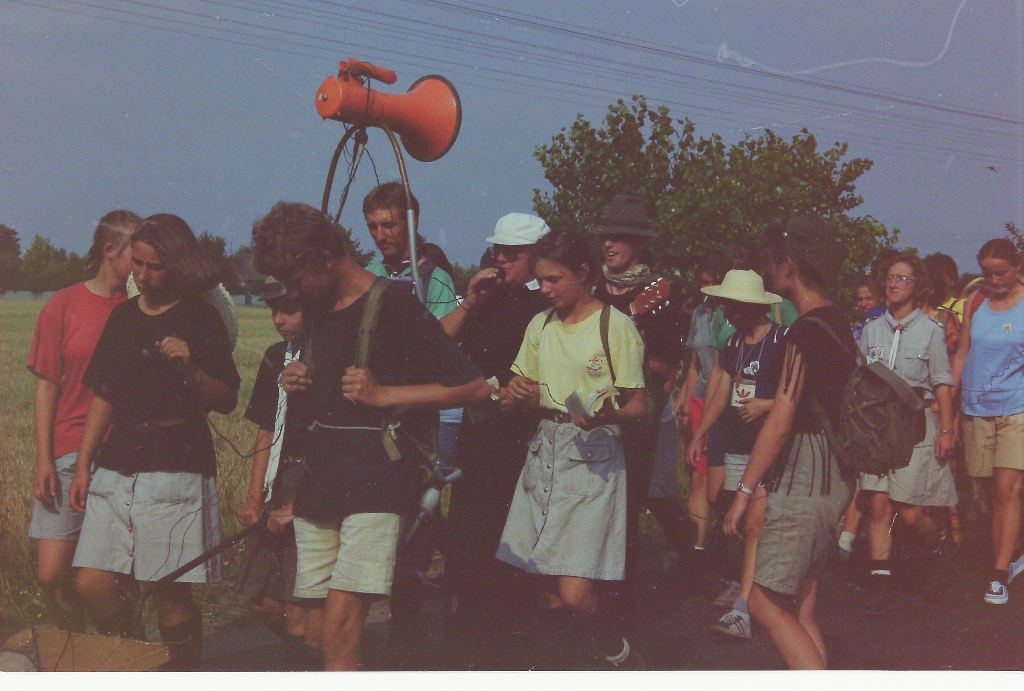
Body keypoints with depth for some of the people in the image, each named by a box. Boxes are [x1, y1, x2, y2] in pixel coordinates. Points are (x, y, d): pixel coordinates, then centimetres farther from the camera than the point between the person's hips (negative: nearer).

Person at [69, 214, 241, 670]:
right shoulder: (123, 316, 14)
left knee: (171, 597, -6)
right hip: (116, 467, 5)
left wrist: (191, 370, -20)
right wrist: (83, 465, 15)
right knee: (94, 585, -2)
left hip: (178, 470, -5)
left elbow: (227, 402, -3)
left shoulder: (200, 318, -1)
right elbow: (103, 395, 18)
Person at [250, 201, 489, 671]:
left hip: (377, 484, -7)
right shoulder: (315, 311, 16)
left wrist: (384, 394, -13)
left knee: (338, 630, -16)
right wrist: (298, 385, 8)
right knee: (316, 633, 6)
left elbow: (476, 387, -10)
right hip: (320, 482, 8)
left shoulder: (393, 306, -7)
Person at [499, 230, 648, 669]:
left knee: (575, 594, -13)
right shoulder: (540, 325, 13)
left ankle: (619, 656, 14)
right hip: (545, 451, 6)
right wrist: (521, 393, -1)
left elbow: (638, 406, -4)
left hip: (594, 457, -5)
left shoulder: (616, 326, -5)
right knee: (552, 596, 1)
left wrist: (606, 414, -26)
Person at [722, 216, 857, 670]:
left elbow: (780, 424, -20)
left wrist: (744, 490, -16)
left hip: (804, 475, -10)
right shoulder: (837, 322, 12)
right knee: (799, 606, 13)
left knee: (766, 602, -6)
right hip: (832, 475, 10)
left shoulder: (805, 331, -17)